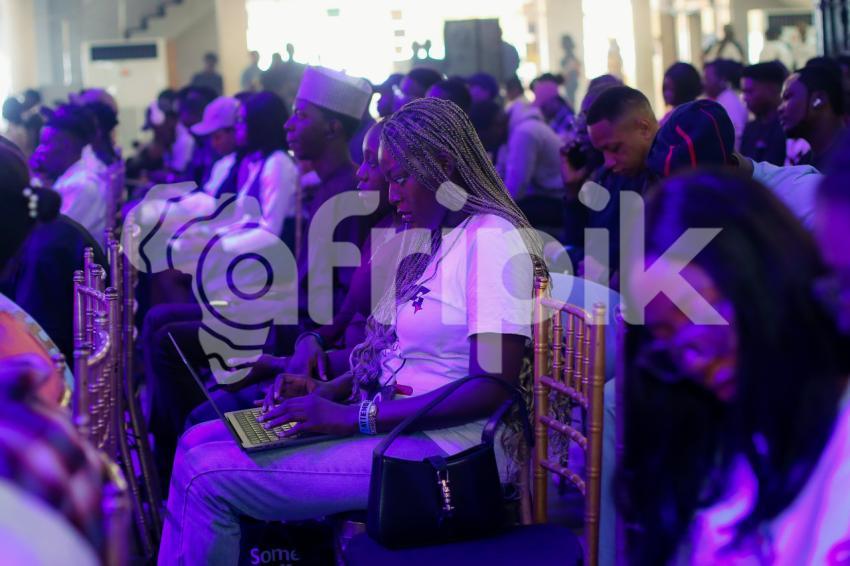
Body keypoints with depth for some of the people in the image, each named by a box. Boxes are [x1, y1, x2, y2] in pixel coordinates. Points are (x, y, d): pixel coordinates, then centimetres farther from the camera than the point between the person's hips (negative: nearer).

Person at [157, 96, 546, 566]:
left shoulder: (494, 240, -15)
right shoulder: (435, 240, 15)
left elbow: (494, 388, -22)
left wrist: (357, 417, -21)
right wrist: (329, 392, 3)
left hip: (436, 447, -9)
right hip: (390, 422, 9)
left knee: (209, 478, -15)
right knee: (198, 443, 4)